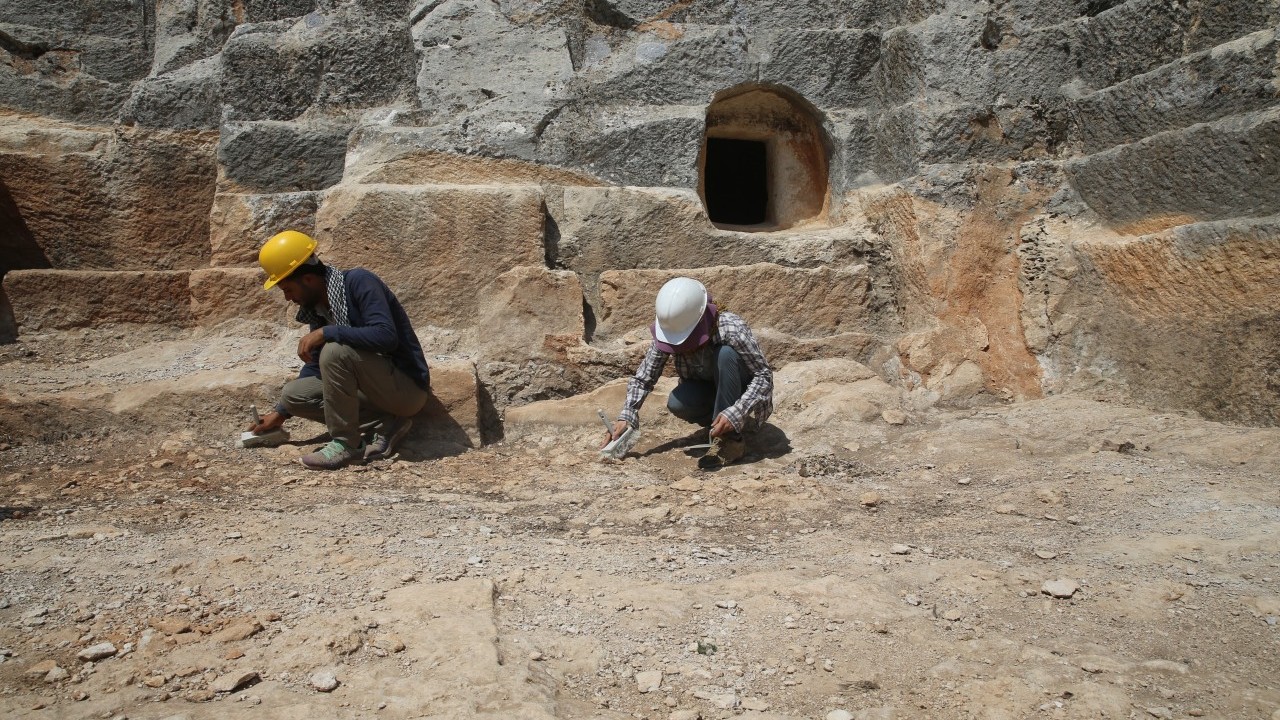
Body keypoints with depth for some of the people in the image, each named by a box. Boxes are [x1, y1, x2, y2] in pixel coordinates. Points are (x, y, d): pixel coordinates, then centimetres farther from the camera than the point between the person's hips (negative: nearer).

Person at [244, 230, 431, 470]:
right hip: (375, 388, 9)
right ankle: (386, 424, -3)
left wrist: (326, 332, -26)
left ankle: (346, 445, -14)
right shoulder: (317, 307, 7)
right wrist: (281, 412, 21)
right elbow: (316, 367, 18)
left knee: (335, 351, -29)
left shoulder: (358, 282, -17)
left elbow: (386, 336, -31)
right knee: (292, 394, 0)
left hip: (408, 388, -9)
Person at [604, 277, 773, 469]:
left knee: (725, 354, -34)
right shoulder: (667, 332, -20)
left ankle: (731, 439, -27)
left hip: (742, 390, -3)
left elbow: (764, 376, -30)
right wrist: (626, 417, -29)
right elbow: (642, 378, -15)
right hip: (708, 390, 3)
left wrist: (735, 414, -42)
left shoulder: (730, 329, -32)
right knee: (676, 404, -30)